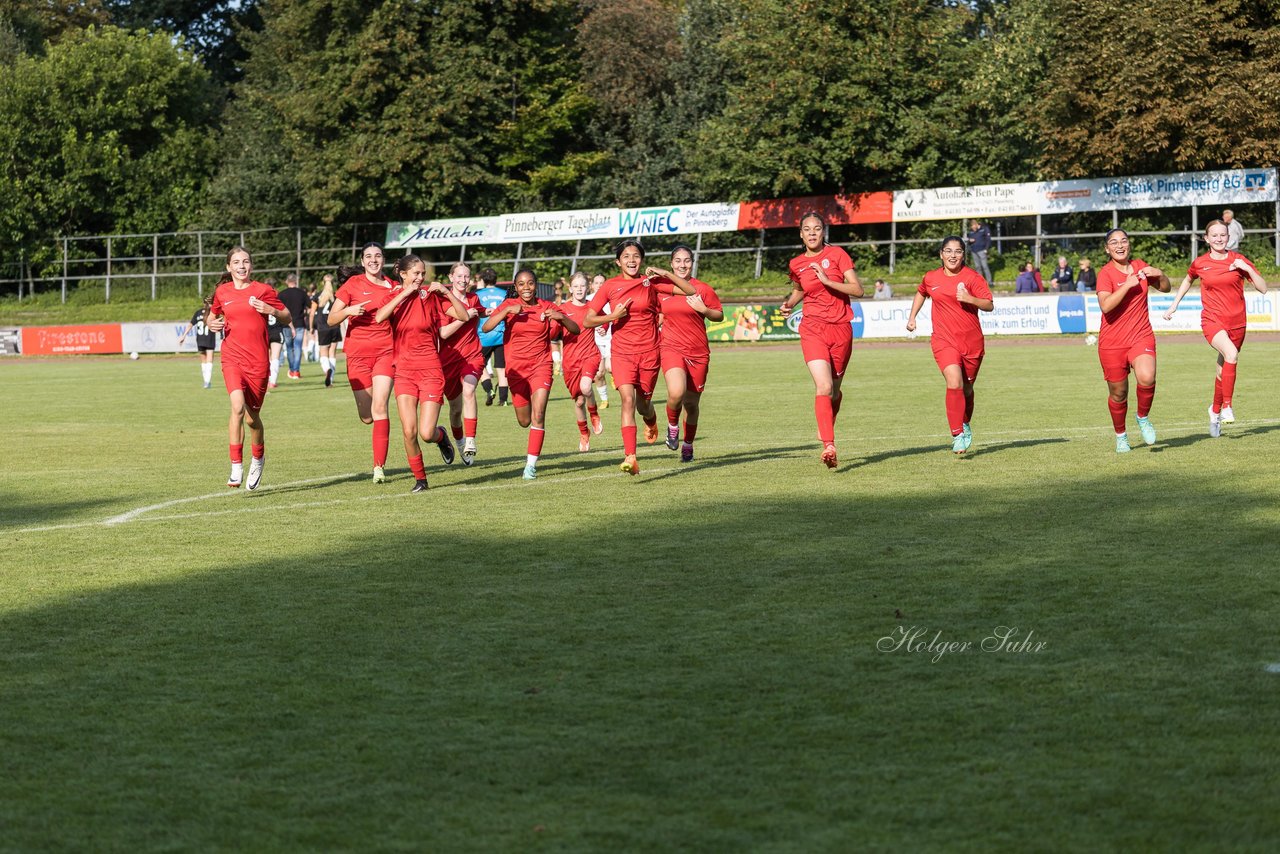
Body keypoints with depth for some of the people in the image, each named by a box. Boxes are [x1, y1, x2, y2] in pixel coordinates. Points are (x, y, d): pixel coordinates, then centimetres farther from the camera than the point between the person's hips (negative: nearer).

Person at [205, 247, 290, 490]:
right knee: (237, 406, -23)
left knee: (252, 416, 6)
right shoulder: (222, 292, 8)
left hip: (258, 360, 0)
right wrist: (212, 323, 1)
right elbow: (213, 316, 24)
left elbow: (287, 317, 8)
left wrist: (270, 310, -12)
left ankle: (258, 458, 36)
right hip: (232, 358, 0)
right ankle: (236, 466, -19)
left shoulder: (263, 291, 2)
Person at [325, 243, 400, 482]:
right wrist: (348, 310, -18)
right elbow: (331, 319, 2)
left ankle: (379, 466, -11)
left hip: (385, 352, 0)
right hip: (358, 353, 0)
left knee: (380, 408, -15)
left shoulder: (393, 287, 8)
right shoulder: (353, 284, 2)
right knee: (366, 417, 2)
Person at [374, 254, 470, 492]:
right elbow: (379, 317, -18)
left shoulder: (431, 295, 2)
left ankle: (441, 436, 26)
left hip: (430, 370, -1)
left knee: (426, 433, -10)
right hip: (404, 371, 1)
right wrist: (404, 294, -17)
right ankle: (420, 479, 9)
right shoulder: (395, 297, 4)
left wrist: (446, 292, -13)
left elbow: (463, 315, -5)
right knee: (409, 431, -9)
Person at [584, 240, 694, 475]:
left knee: (643, 403, 11)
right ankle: (630, 457, -26)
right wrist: (612, 316, -14)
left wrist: (664, 274, -10)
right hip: (622, 352, -1)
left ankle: (651, 421, 50)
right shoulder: (610, 286, 1)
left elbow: (691, 291, 1)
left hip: (649, 352, 1)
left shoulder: (651, 282, 2)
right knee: (628, 399, -19)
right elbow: (588, 320, 3)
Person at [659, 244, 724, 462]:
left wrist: (703, 309, -11)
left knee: (692, 402, 6)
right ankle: (672, 425, 6)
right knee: (676, 392, -25)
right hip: (671, 348, -1)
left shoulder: (703, 289, 1)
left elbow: (719, 316, 6)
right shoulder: (660, 287, 5)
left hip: (698, 352, 1)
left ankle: (688, 445, 27)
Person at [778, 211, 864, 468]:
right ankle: (829, 445, -26)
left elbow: (857, 289, -8)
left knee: (834, 390, 12)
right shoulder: (797, 264, 6)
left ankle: (825, 427, 41)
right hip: (813, 329, 0)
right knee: (824, 387, -19)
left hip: (841, 329, 0)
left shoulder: (837, 254, -2)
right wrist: (789, 302, 8)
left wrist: (827, 281, -18)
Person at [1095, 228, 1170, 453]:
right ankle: (1121, 436, 30)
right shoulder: (1106, 273, -8)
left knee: (1147, 378, -25)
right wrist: (1128, 284, -23)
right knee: (1118, 393, 6)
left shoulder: (1140, 266, 7)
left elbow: (1165, 288, 21)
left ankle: (1143, 417, 2)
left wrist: (1159, 274, 1)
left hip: (1141, 337, 2)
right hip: (1112, 342, -2)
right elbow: (1105, 305, -23)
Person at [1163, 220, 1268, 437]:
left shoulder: (1239, 260, 0)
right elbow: (1187, 280, 23)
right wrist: (1174, 304, 21)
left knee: (1223, 371, 11)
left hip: (1236, 322, 2)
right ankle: (1227, 406, -21)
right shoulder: (1200, 264, 1)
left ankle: (1215, 412, 33)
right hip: (1212, 320, -2)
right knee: (1231, 354, -31)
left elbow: (1263, 288, -2)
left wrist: (1247, 268, -15)